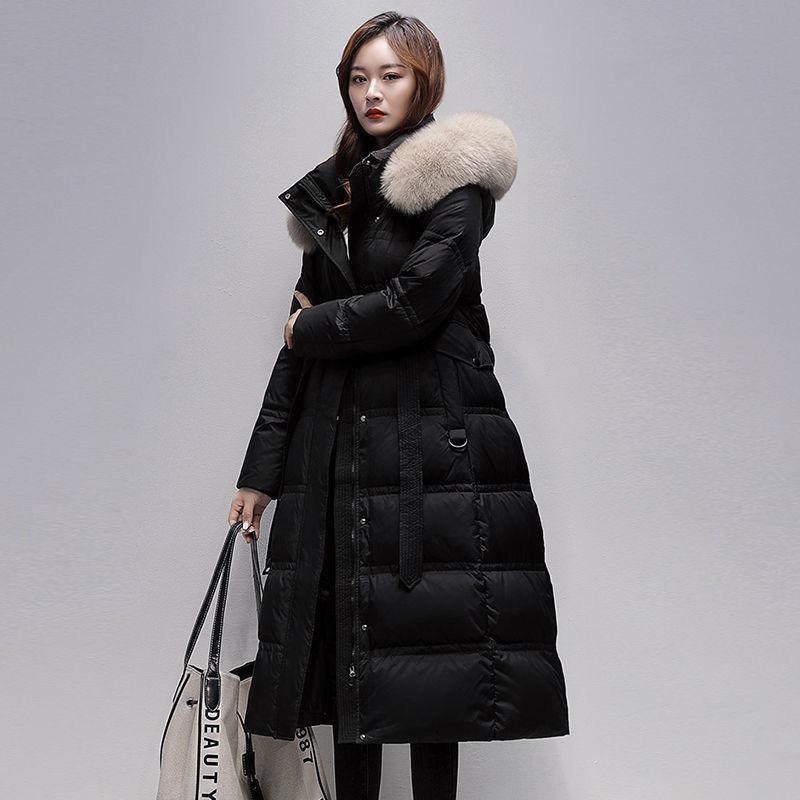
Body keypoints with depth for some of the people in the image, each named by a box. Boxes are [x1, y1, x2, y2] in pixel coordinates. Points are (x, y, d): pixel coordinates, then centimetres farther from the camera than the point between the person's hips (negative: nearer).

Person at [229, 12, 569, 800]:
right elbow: (301, 338, 13)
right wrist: (260, 469, 10)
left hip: (433, 440, -5)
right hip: (339, 443, 6)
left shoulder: (455, 179, -1)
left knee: (427, 645, 0)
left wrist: (313, 327, 2)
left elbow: (413, 305, -14)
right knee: (347, 643, 8)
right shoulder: (333, 195, 16)